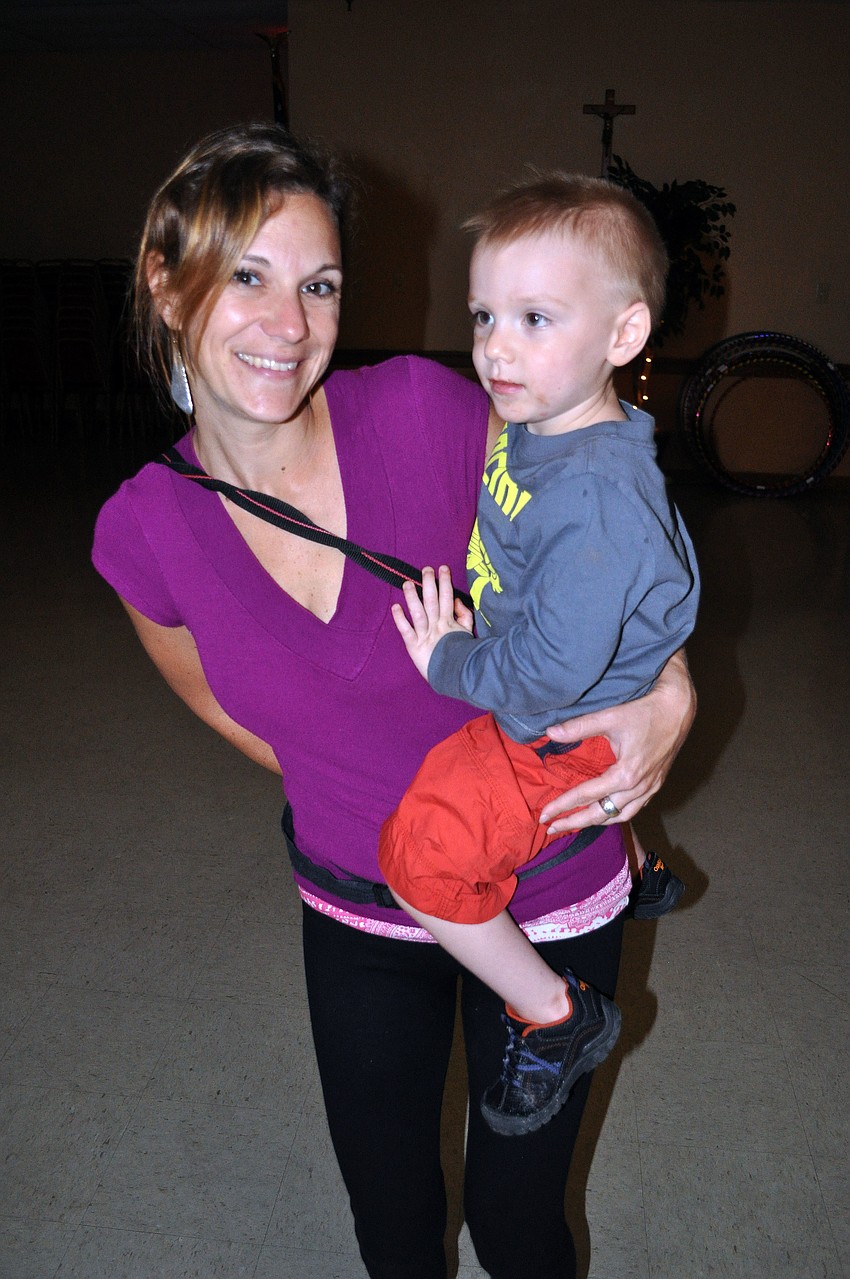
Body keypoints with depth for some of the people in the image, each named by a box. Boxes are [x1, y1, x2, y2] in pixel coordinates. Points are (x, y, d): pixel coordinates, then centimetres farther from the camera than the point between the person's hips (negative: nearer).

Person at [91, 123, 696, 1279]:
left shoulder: (423, 411, -22)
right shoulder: (146, 532, -14)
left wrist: (668, 694, -19)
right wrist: (365, 804, -1)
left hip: (545, 900, -1)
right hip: (358, 917, 2)